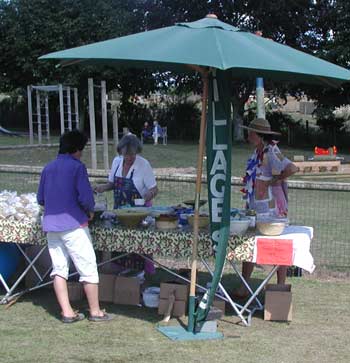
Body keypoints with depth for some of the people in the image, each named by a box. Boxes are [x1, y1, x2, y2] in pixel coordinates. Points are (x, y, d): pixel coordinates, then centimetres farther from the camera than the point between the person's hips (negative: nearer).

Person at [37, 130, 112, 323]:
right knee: (88, 267, 4)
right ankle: (95, 311, 10)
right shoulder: (77, 167, -9)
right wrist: (90, 212, 0)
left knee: (59, 269, 10)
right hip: (73, 225, -6)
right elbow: (85, 197, -18)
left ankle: (67, 312, 11)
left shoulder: (48, 168, 11)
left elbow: (40, 199, 15)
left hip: (50, 225, 7)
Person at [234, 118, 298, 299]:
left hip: (272, 209, -9)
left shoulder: (271, 153, -18)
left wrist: (275, 180, -19)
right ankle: (243, 287, 19)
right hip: (254, 208, 9)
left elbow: (292, 168, -33)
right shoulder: (257, 152, 10)